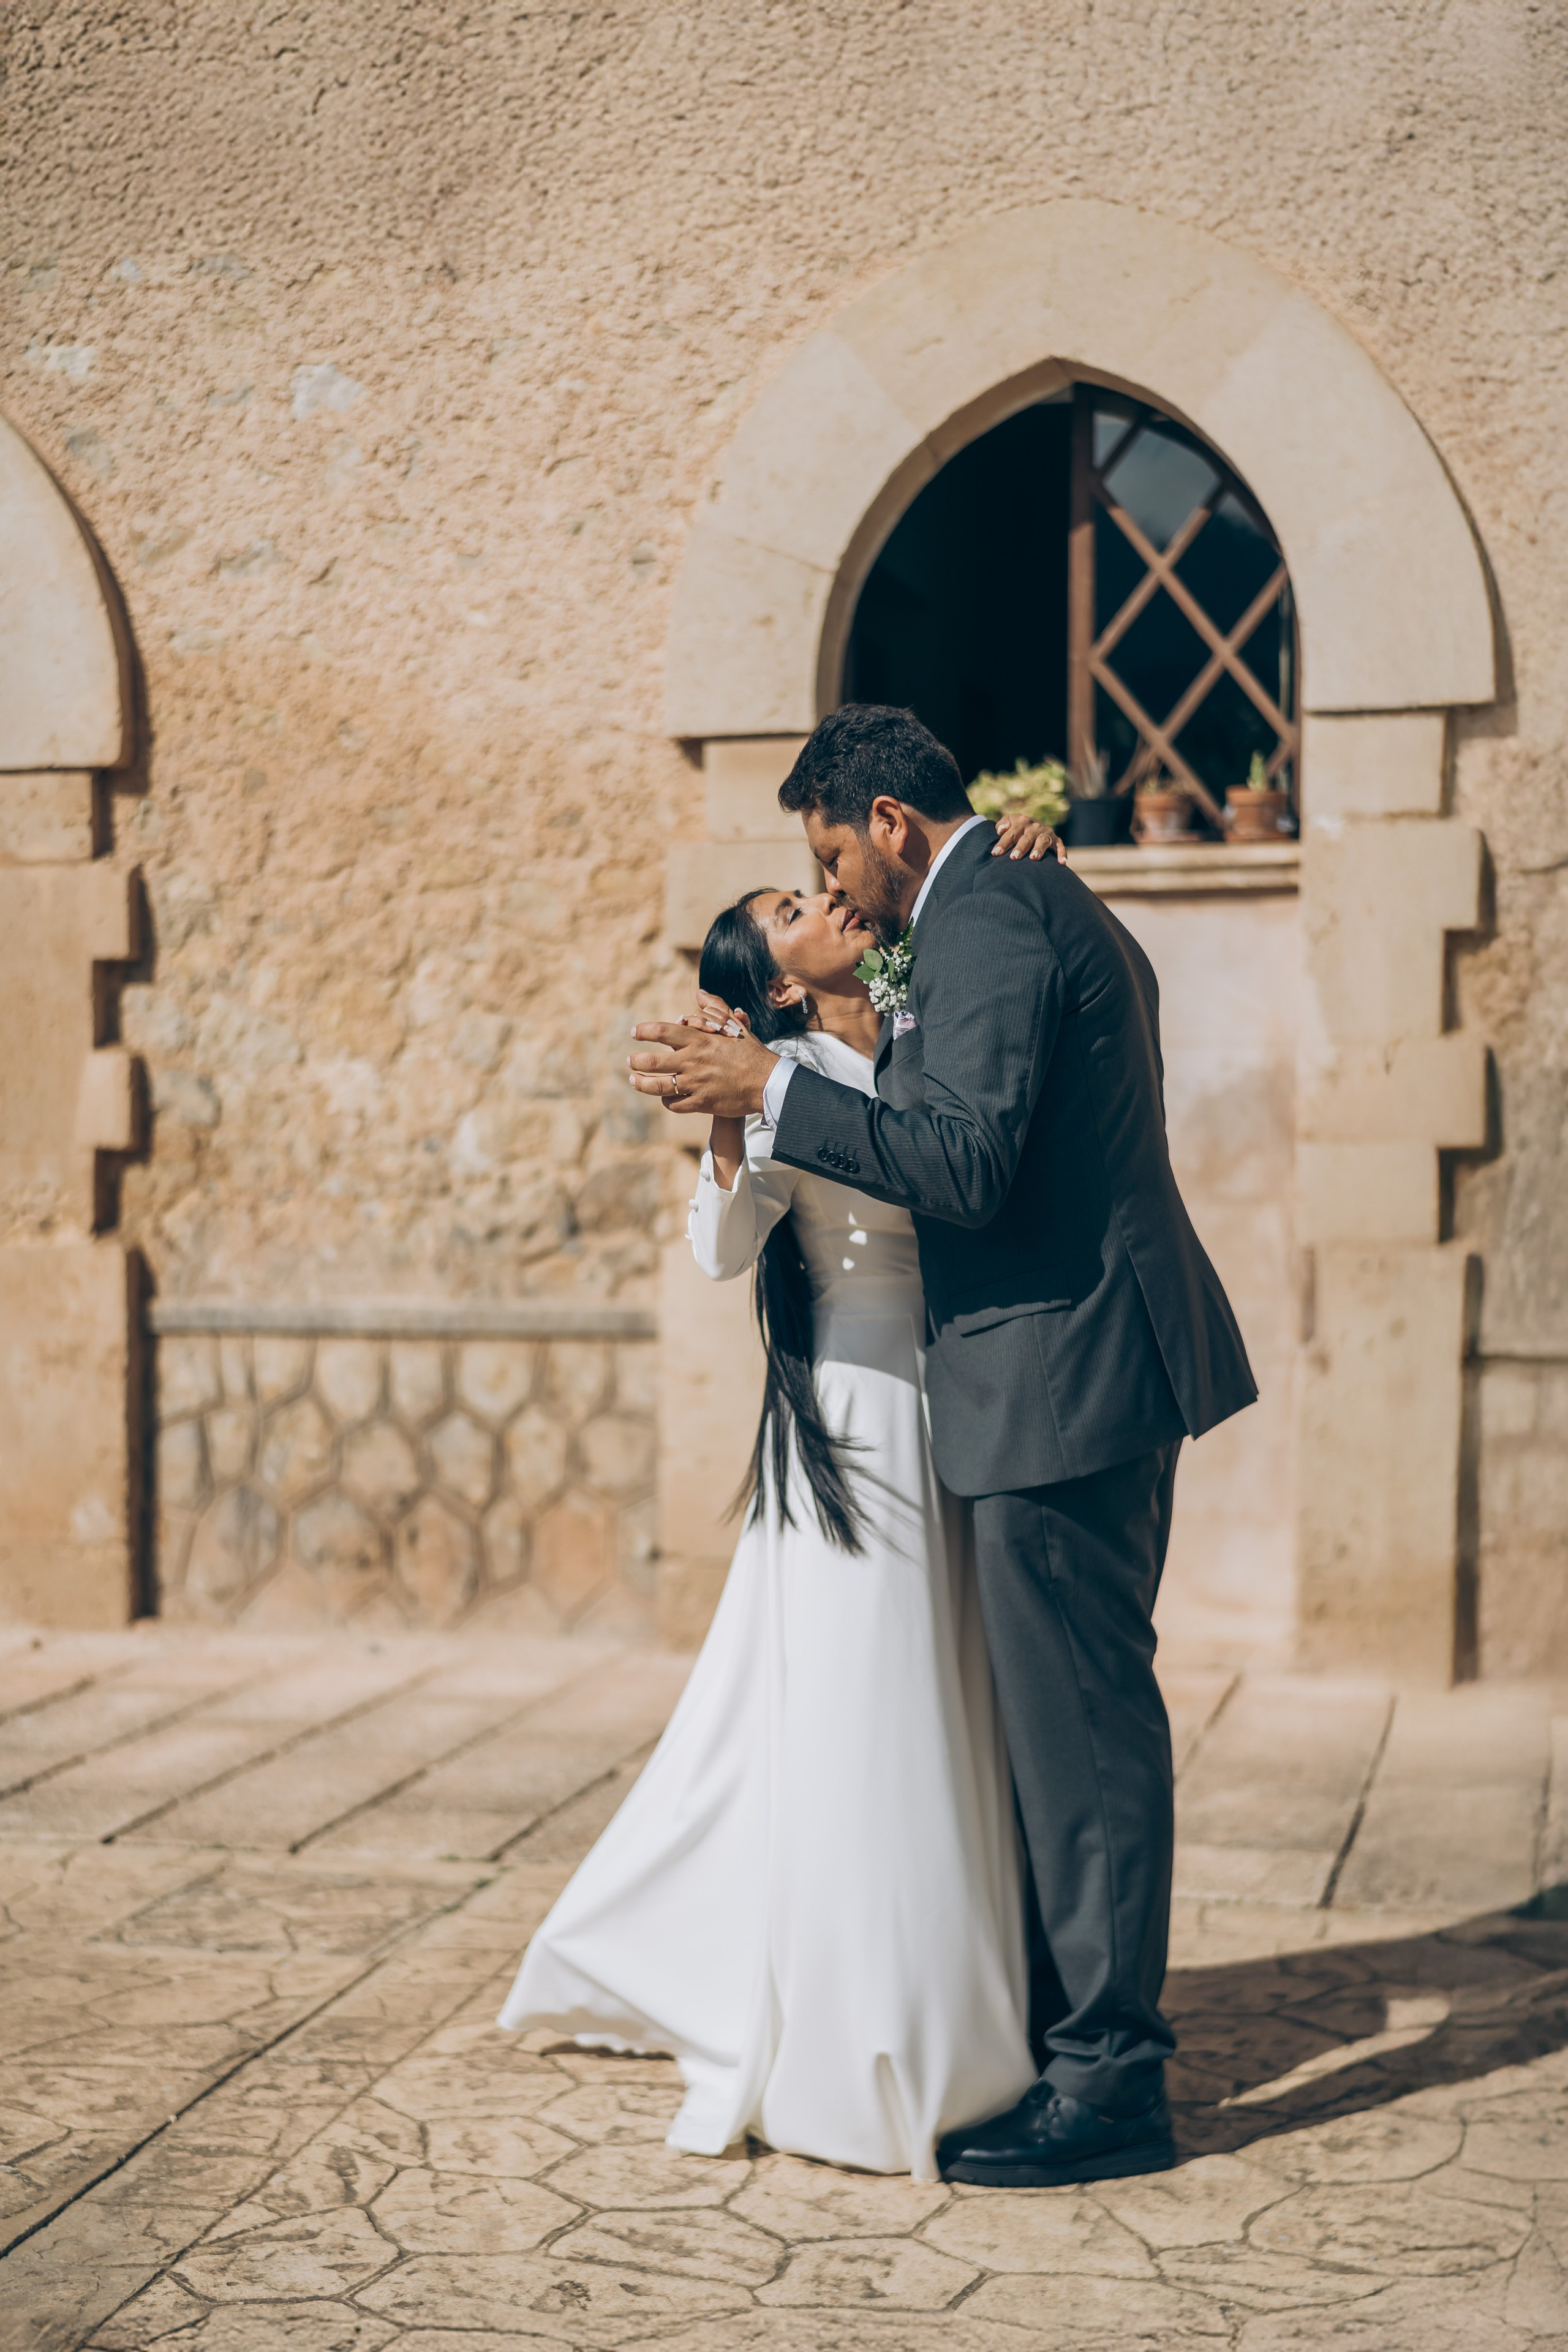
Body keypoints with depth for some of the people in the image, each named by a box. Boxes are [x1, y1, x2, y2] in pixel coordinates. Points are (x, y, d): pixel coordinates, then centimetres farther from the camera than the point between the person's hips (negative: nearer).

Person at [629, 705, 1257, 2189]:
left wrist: (769, 1090, -18)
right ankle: (1066, 2027, 26)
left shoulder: (982, 921, -14)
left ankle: (1110, 2082, 4)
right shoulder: (1042, 903, 19)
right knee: (1071, 1717, 16)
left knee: (1079, 1729, -4)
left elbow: (964, 1164, -23)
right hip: (1107, 1359, 11)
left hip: (1059, 1378, -11)